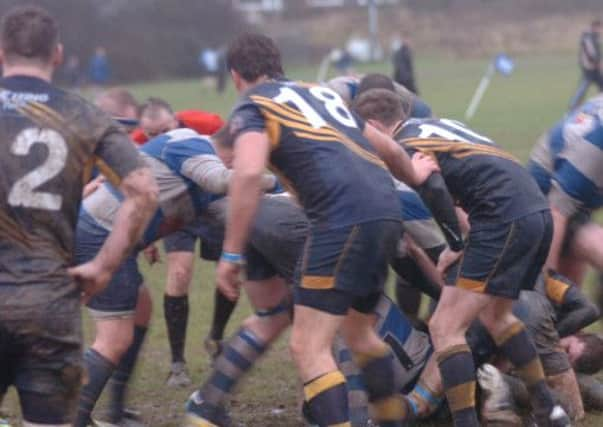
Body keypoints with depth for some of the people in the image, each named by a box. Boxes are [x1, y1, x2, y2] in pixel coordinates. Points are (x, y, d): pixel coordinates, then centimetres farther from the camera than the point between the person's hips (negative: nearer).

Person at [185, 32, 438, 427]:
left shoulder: (252, 108, 6)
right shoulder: (321, 92, 27)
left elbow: (249, 173, -15)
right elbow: (388, 148, 37)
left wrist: (232, 254, -12)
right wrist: (413, 175, 59)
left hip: (345, 220, -8)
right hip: (386, 212, 8)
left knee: (309, 348, -6)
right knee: (358, 331, 27)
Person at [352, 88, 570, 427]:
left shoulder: (405, 146, -3)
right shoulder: (436, 125, 25)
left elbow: (434, 190, -20)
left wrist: (456, 244, -8)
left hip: (505, 219, -9)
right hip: (538, 211, 9)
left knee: (446, 327, -7)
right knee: (494, 314, 29)